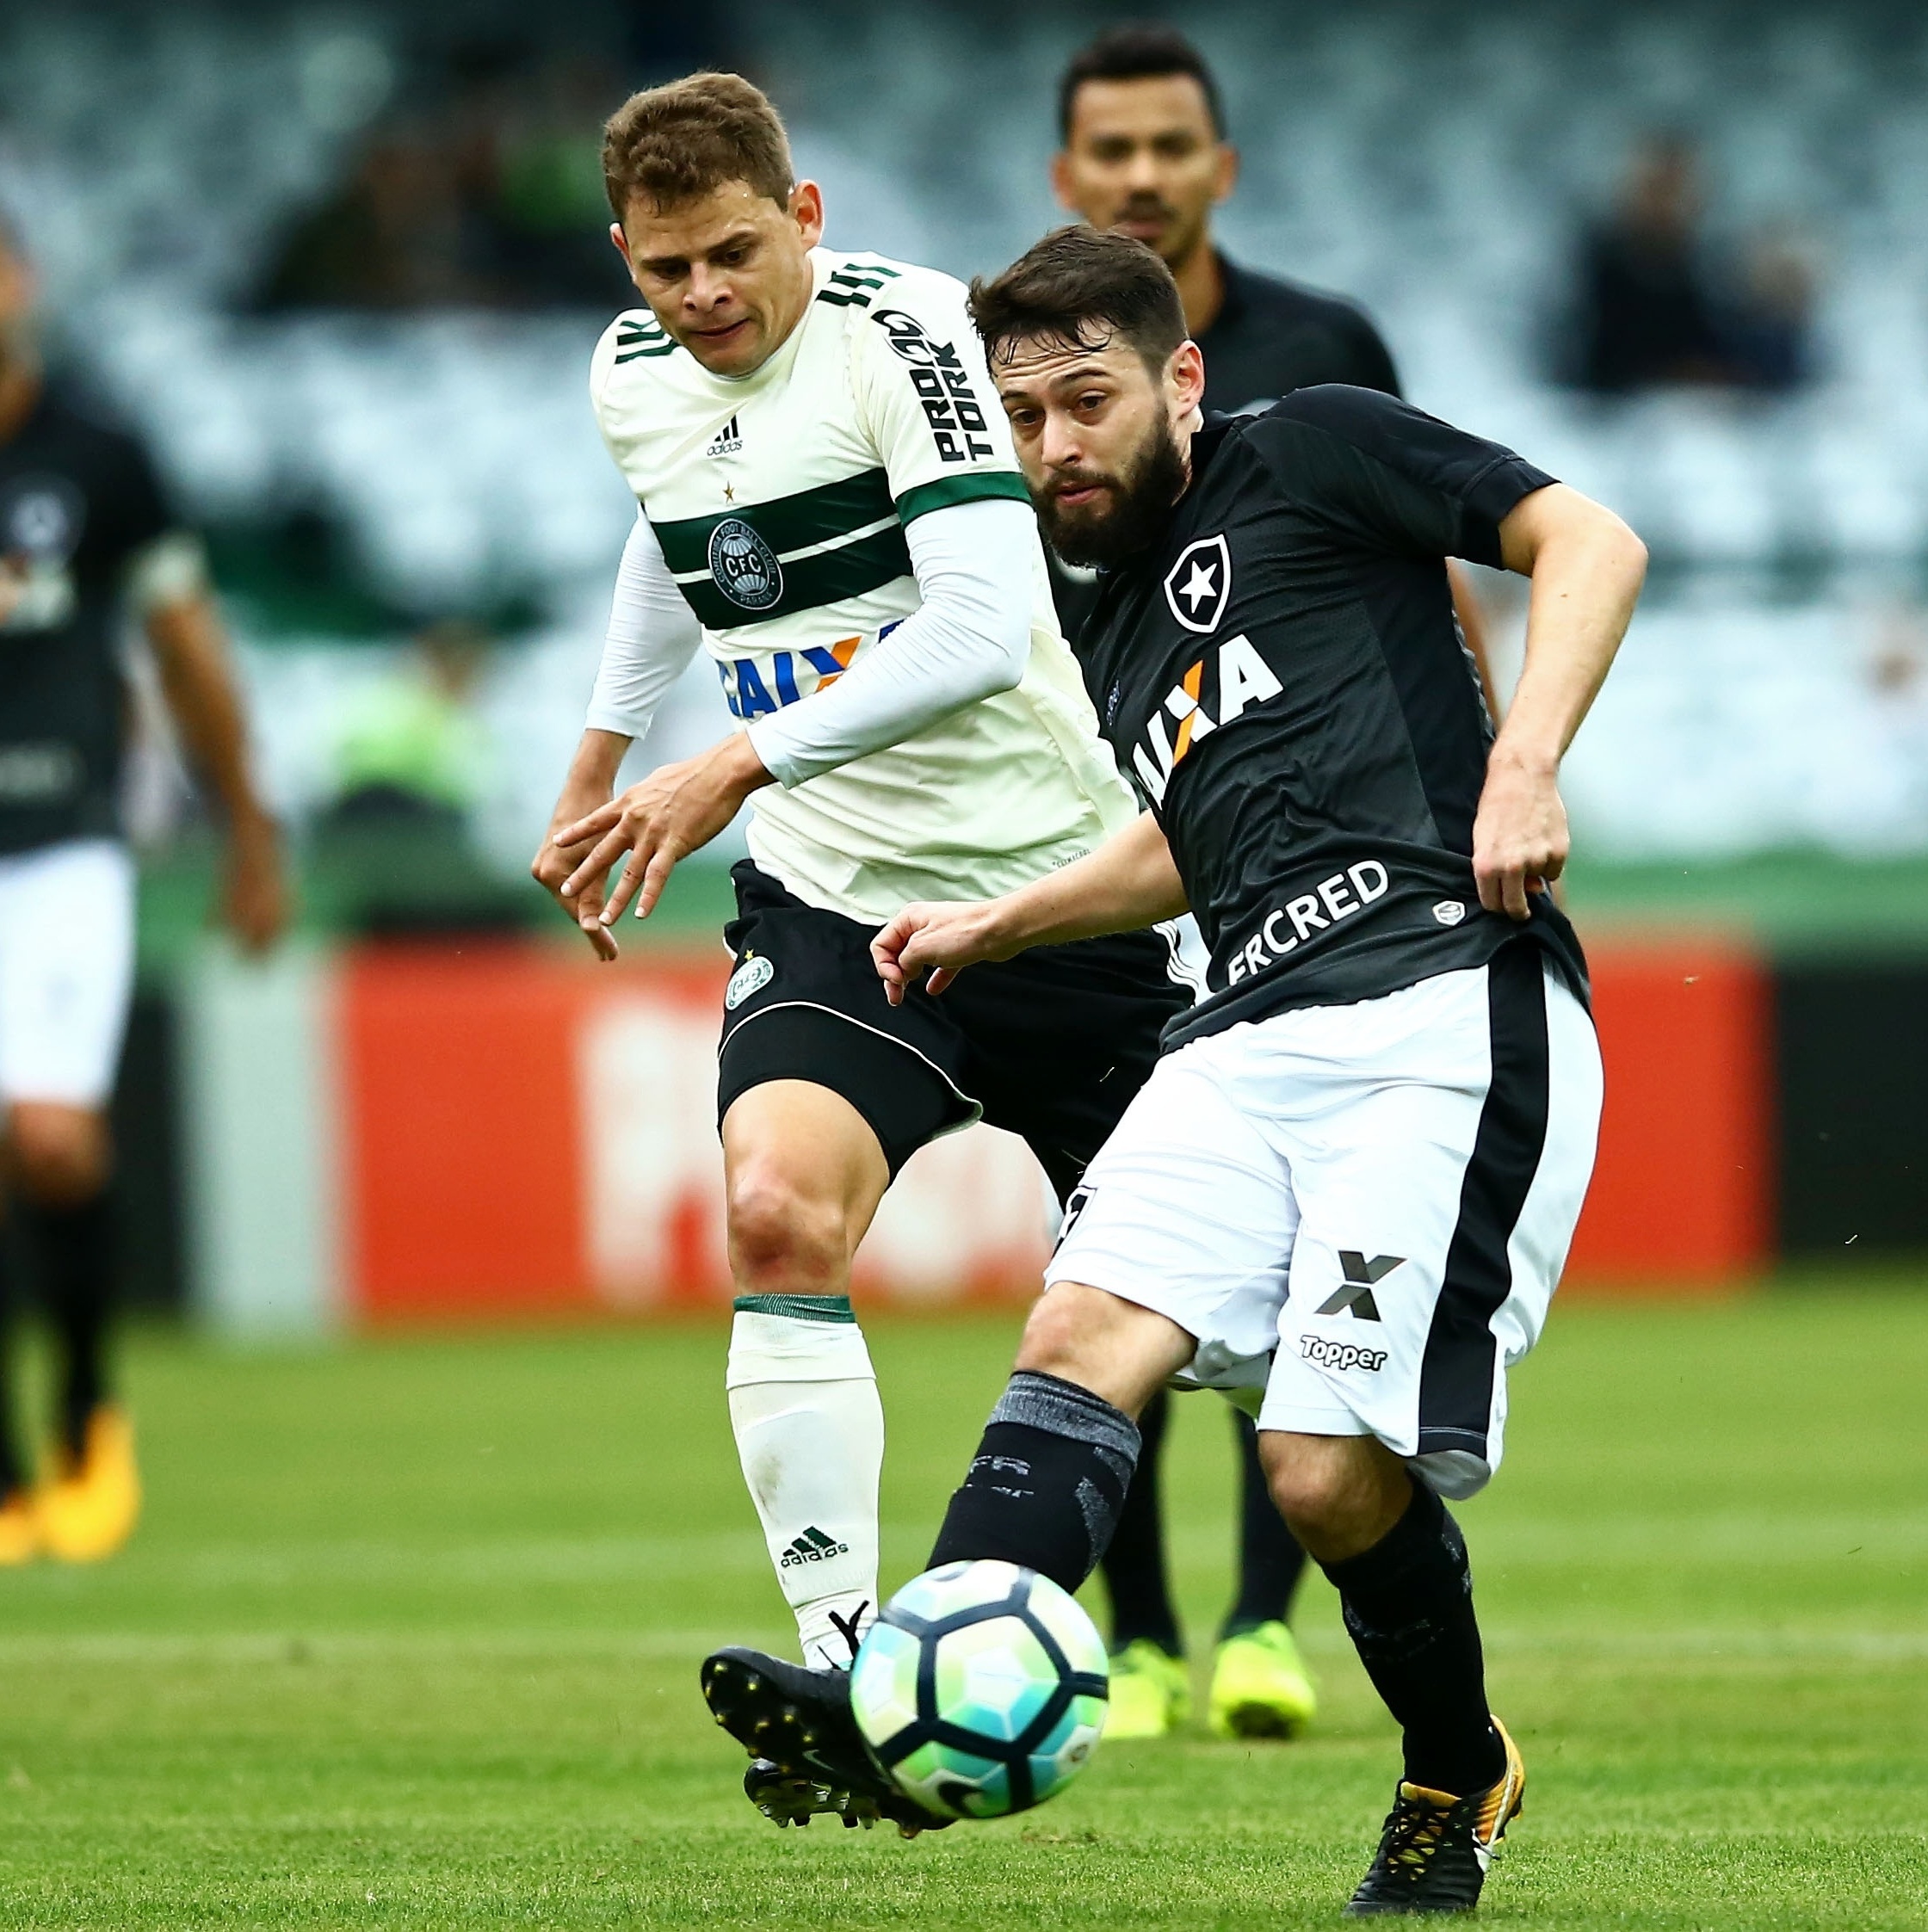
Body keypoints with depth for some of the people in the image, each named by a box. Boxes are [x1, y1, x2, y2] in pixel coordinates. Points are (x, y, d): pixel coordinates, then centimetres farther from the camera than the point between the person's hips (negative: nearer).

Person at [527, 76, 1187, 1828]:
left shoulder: (902, 331, -18)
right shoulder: (635, 381, 3)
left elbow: (986, 628, -30)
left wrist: (736, 767, -33)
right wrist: (604, 757, 29)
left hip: (1056, 880, -4)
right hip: (832, 898, 4)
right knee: (778, 1212, -26)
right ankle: (843, 1661, -28)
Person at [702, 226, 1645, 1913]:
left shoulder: (1311, 453, 6)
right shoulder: (1125, 629, 27)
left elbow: (1589, 542, -2)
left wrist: (1525, 765, -16)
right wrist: (992, 925, 40)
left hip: (1448, 1005, -7)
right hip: (1254, 1038, 8)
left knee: (1337, 1480, -14)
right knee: (1083, 1335, -18)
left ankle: (1458, 1782, 13)